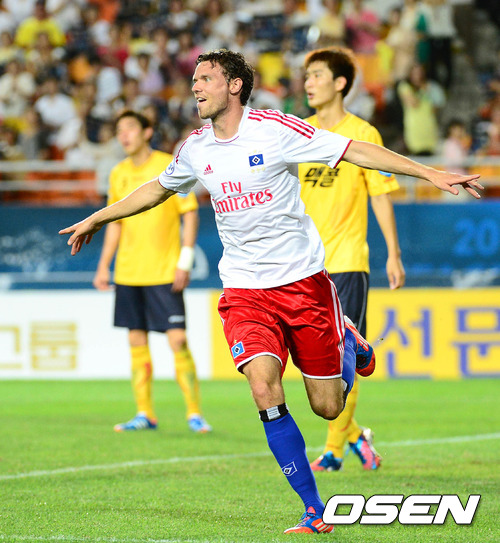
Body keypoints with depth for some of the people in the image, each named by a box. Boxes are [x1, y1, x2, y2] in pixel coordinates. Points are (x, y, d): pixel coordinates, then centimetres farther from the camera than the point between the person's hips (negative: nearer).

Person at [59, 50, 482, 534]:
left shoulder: (273, 128, -10)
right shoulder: (195, 149, 4)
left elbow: (354, 150, -11)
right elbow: (158, 189, 26)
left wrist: (431, 174, -17)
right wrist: (98, 219, 33)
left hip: (303, 279, -3)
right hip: (244, 290, 3)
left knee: (327, 407, 1)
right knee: (265, 391, -21)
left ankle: (350, 344, 38)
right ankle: (315, 513, -11)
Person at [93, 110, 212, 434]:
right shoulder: (118, 174, 10)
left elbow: (190, 214, -4)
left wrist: (185, 261, -12)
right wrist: (104, 266, 13)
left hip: (164, 272, -5)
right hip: (129, 272, 5)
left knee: (178, 340, -9)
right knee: (137, 342, 5)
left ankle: (194, 413, -3)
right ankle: (145, 414, 12)